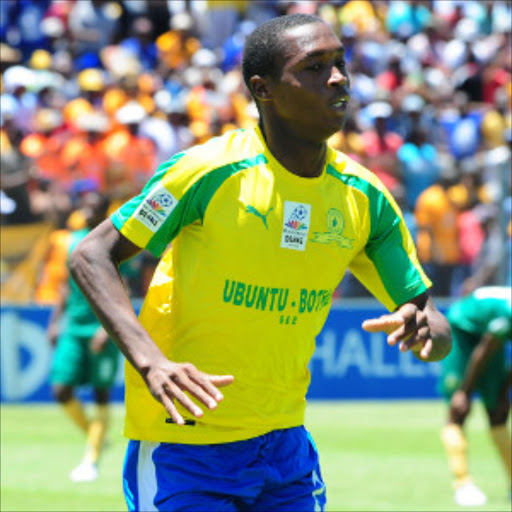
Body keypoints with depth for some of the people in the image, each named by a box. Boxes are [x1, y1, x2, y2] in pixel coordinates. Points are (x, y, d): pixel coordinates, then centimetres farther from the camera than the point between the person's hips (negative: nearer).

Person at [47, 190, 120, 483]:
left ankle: (92, 460, 5)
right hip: (73, 328, 5)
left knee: (101, 397, -1)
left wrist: (107, 327, -18)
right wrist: (56, 319, 17)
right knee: (61, 389, -4)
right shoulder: (74, 241, 11)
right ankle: (95, 436, 18)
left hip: (101, 330, -5)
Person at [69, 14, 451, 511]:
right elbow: (90, 256, -13)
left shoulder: (364, 198, 1)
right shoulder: (211, 171, -14)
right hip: (183, 445, -5)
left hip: (285, 445, 5)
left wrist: (423, 329, -21)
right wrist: (150, 361, -28)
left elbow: (435, 327, 5)